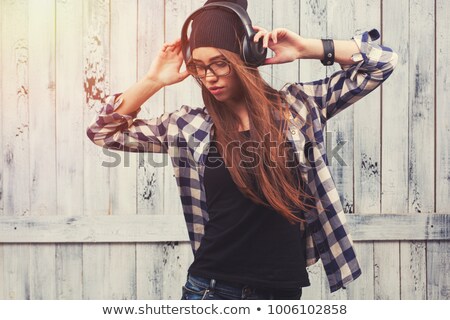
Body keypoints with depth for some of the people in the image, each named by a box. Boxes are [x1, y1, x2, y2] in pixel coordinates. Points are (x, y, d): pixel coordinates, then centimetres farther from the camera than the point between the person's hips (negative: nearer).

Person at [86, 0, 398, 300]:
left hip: (282, 291, 1)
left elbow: (381, 63, 4)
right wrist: (153, 81, -3)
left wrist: (306, 48, -6)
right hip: (212, 288, 0)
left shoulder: (297, 106, 1)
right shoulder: (190, 126, 1)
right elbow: (105, 132, 7)